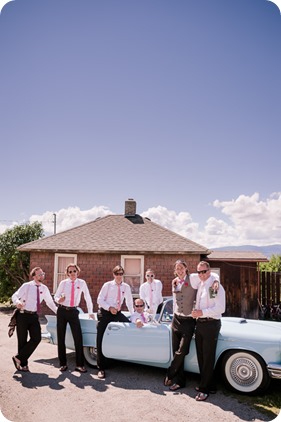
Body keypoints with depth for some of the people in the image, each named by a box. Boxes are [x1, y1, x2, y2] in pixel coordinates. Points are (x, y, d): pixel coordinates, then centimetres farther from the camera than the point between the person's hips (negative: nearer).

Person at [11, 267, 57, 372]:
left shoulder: (44, 288, 5)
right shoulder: (26, 286, -9)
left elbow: (50, 302, 15)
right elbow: (14, 296, -14)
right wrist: (17, 302, -37)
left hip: (34, 316, 4)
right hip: (23, 315, -4)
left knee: (36, 339, -6)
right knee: (22, 340, 4)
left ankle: (19, 358, 9)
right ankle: (23, 364, 20)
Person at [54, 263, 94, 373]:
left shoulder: (82, 283, 0)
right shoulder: (63, 283, 0)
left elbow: (87, 297, 7)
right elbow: (56, 296, 7)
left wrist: (90, 312, 9)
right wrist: (59, 300, -17)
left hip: (73, 311, 0)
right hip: (62, 311, 1)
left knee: (78, 338, -6)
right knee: (61, 338, 5)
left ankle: (79, 365, 3)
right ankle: (63, 364, 18)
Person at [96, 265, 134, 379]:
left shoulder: (126, 287, 3)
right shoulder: (107, 285, -6)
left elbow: (129, 302, 13)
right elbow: (100, 300, -8)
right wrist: (109, 308, -21)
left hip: (117, 313, 3)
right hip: (104, 313, -3)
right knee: (101, 340, -4)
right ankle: (101, 368, 8)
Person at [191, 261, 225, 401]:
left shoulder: (216, 287, -13)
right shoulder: (200, 285, 11)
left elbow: (221, 308, -19)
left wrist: (202, 312, -23)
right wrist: (196, 313, 11)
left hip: (211, 324, -8)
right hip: (199, 324, 8)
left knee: (208, 358, 0)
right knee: (201, 357, 15)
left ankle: (204, 389, 10)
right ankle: (209, 385, 29)